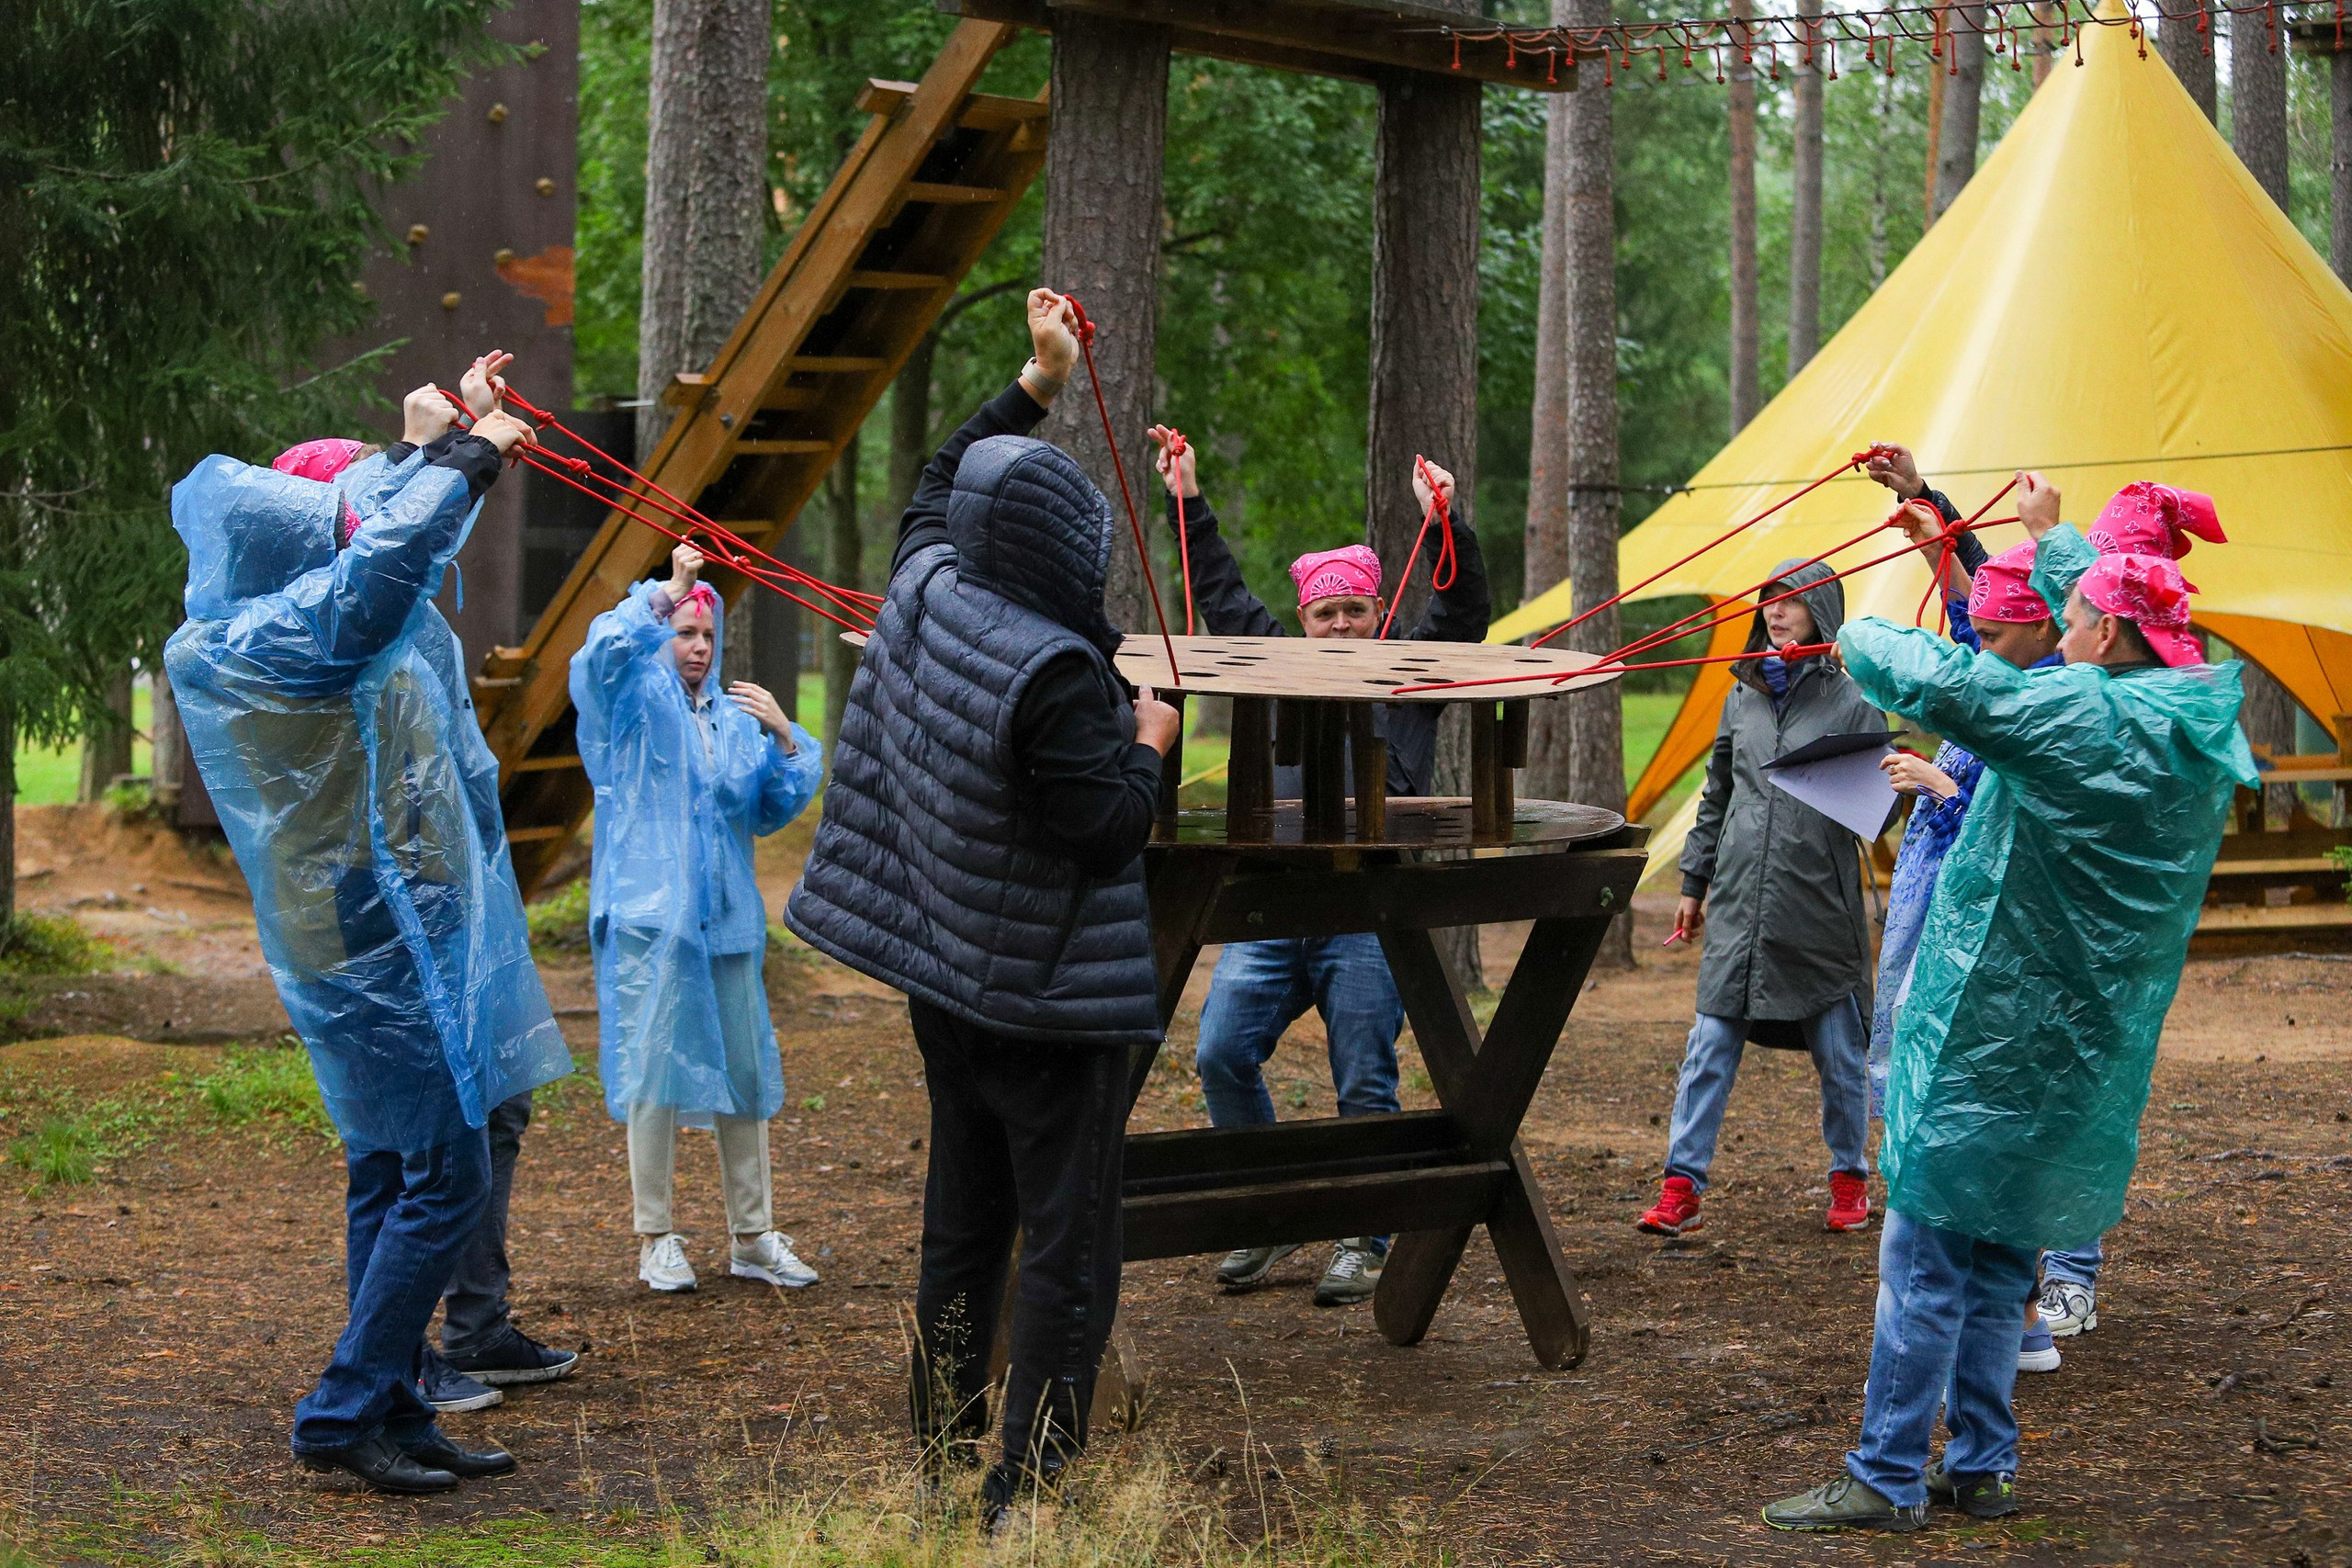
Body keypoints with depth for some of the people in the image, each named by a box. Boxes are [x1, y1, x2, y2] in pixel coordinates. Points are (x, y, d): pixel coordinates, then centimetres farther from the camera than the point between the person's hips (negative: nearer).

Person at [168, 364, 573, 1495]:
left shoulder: (266, 632, 10)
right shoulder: (265, 644, -19)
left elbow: (382, 541, 28)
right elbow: (392, 551, -35)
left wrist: (446, 445, 20)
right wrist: (462, 452, -20)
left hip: (378, 940, 10)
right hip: (384, 947, -10)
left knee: (391, 1180, 13)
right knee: (445, 1180, -5)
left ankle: (391, 1415, 19)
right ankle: (342, 1416, 0)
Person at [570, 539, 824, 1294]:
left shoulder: (734, 715, 14)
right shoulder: (633, 700, 2)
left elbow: (778, 808, 14)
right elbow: (605, 650, -21)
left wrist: (784, 736, 1)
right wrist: (666, 593, -16)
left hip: (729, 920, 5)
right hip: (650, 918, -5)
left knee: (745, 1071, 7)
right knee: (655, 1074, -3)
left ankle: (753, 1238, 16)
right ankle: (657, 1240, 7)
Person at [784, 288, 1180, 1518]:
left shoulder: (927, 591, -1)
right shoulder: (1054, 672, -24)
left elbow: (939, 485, 20)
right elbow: (1106, 829, -23)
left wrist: (1037, 382, 23)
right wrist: (1148, 741, -5)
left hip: (945, 983, 9)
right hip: (1047, 1000, -8)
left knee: (962, 1229, 18)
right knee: (1068, 1251, -1)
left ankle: (939, 1456, 26)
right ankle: (1029, 1491, -1)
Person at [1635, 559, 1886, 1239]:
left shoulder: (1853, 697, -1)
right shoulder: (1743, 696, 12)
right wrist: (1693, 882, 19)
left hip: (1821, 909, -3)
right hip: (1738, 904, 3)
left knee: (1839, 1053, 7)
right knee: (1709, 1048, -1)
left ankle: (1849, 1177, 24)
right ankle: (1681, 1187, 0)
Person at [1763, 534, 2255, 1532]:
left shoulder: (2075, 713, -18)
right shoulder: (2198, 735, 7)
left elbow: (1938, 681, -22)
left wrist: (1863, 637, 0)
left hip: (1994, 1032, -8)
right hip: (2094, 1051, 8)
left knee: (1926, 1255, -2)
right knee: (2000, 1259, 16)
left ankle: (1888, 1480, 1)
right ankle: (1982, 1466, 20)